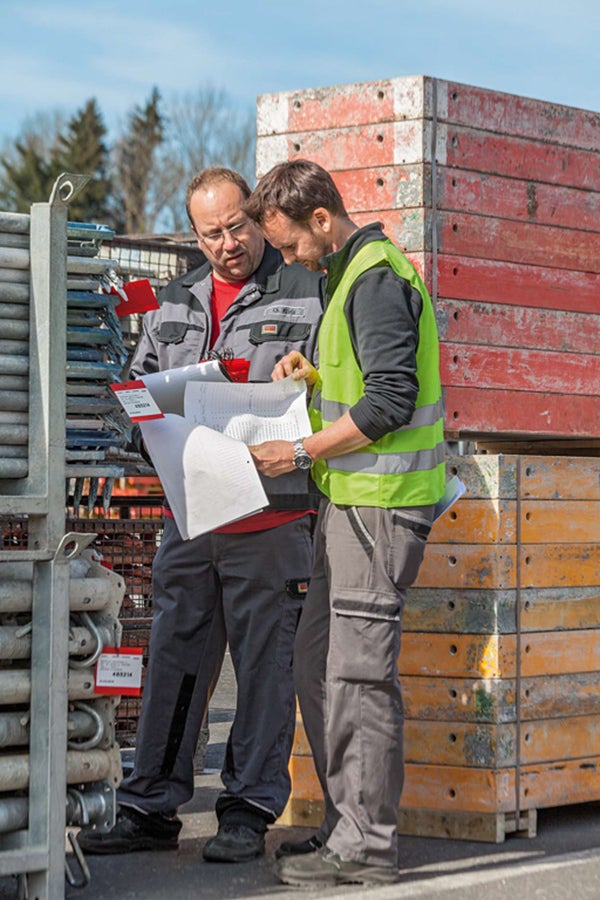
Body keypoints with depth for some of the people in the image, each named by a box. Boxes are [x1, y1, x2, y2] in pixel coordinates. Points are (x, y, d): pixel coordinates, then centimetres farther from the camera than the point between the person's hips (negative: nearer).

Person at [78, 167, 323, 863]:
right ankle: (150, 809, 15)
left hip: (270, 515, -5)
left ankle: (248, 812, 9)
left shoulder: (306, 294, 0)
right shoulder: (175, 302, 16)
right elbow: (141, 383, 21)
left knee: (265, 662, 1)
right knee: (172, 658, 8)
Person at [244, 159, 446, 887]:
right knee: (316, 663, 13)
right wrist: (316, 375, 9)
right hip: (353, 499, 10)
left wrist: (300, 453, -16)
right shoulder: (350, 273, 18)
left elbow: (389, 401, -21)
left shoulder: (377, 280, -14)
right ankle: (347, 824, 21)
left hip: (379, 501, -10)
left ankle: (367, 845, 0)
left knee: (357, 670, -7)